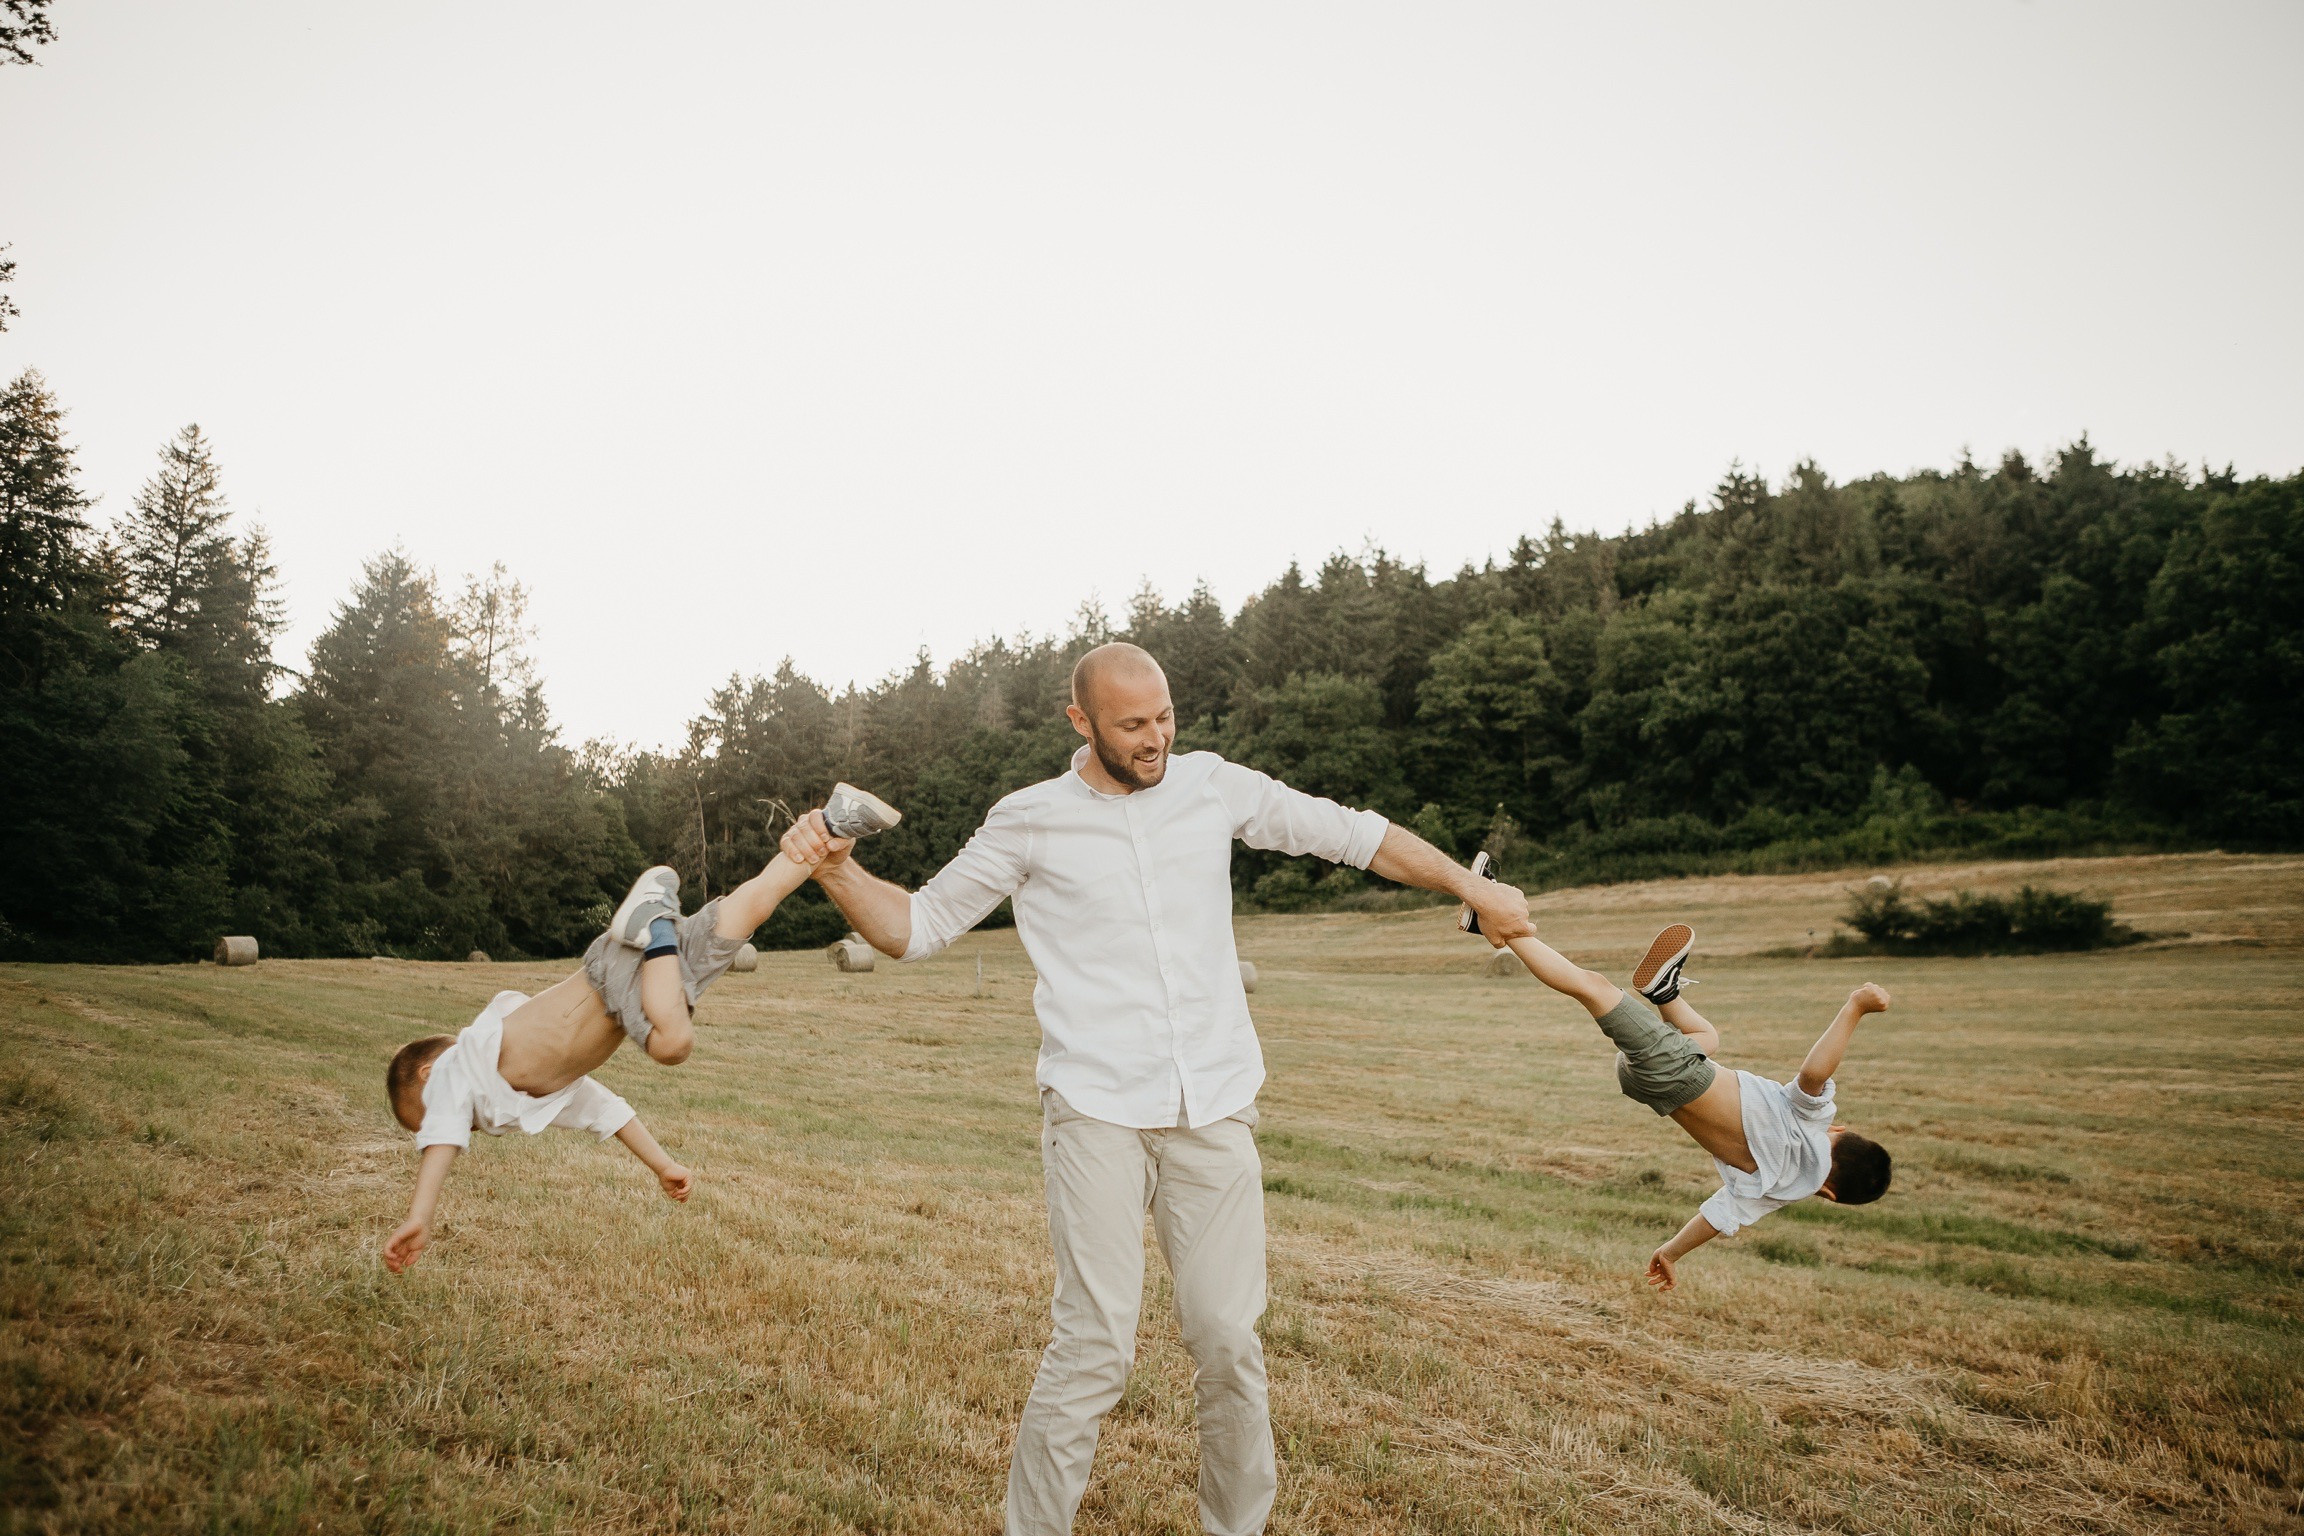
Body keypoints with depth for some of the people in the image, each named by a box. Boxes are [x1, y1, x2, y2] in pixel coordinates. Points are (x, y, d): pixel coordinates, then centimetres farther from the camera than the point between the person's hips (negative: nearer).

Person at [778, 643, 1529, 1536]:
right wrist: (837, 872, -11)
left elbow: (1352, 834, 15)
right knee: (1095, 1346, -9)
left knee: (1229, 1340, 5)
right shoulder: (1030, 821, 2)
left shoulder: (1214, 786, 7)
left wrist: (1471, 886, 15)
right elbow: (917, 925, 7)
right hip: (1098, 1113, -2)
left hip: (1216, 1110, 3)